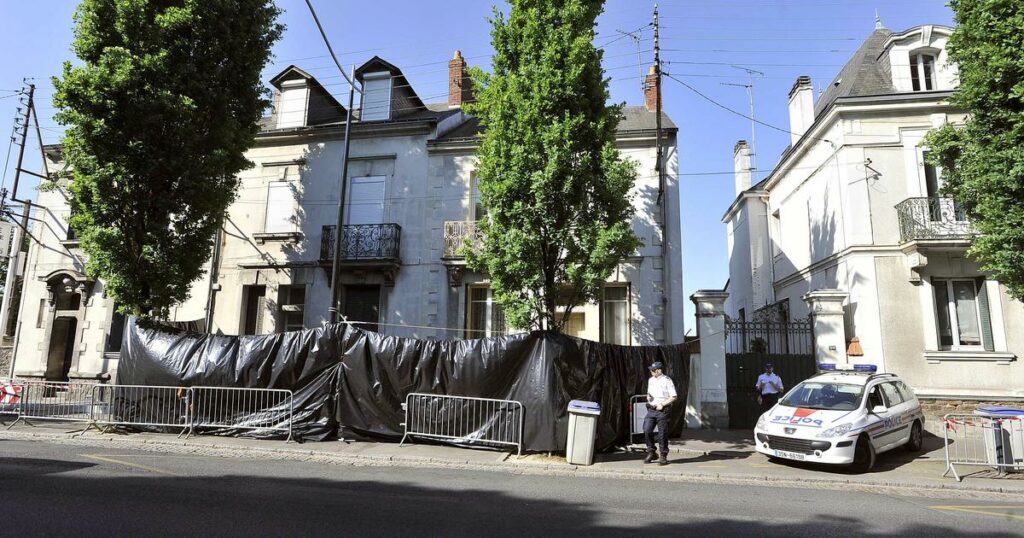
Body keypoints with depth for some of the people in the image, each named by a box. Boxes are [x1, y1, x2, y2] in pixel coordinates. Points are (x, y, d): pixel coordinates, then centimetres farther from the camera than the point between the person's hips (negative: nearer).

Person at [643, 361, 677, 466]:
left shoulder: (667, 381, -8)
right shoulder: (651, 380, 13)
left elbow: (673, 397, -8)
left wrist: (662, 404, -14)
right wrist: (648, 397, 2)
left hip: (662, 410, -5)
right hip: (651, 409, 5)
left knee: (662, 434, -1)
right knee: (647, 430, -5)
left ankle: (664, 457, 12)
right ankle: (651, 453, 10)